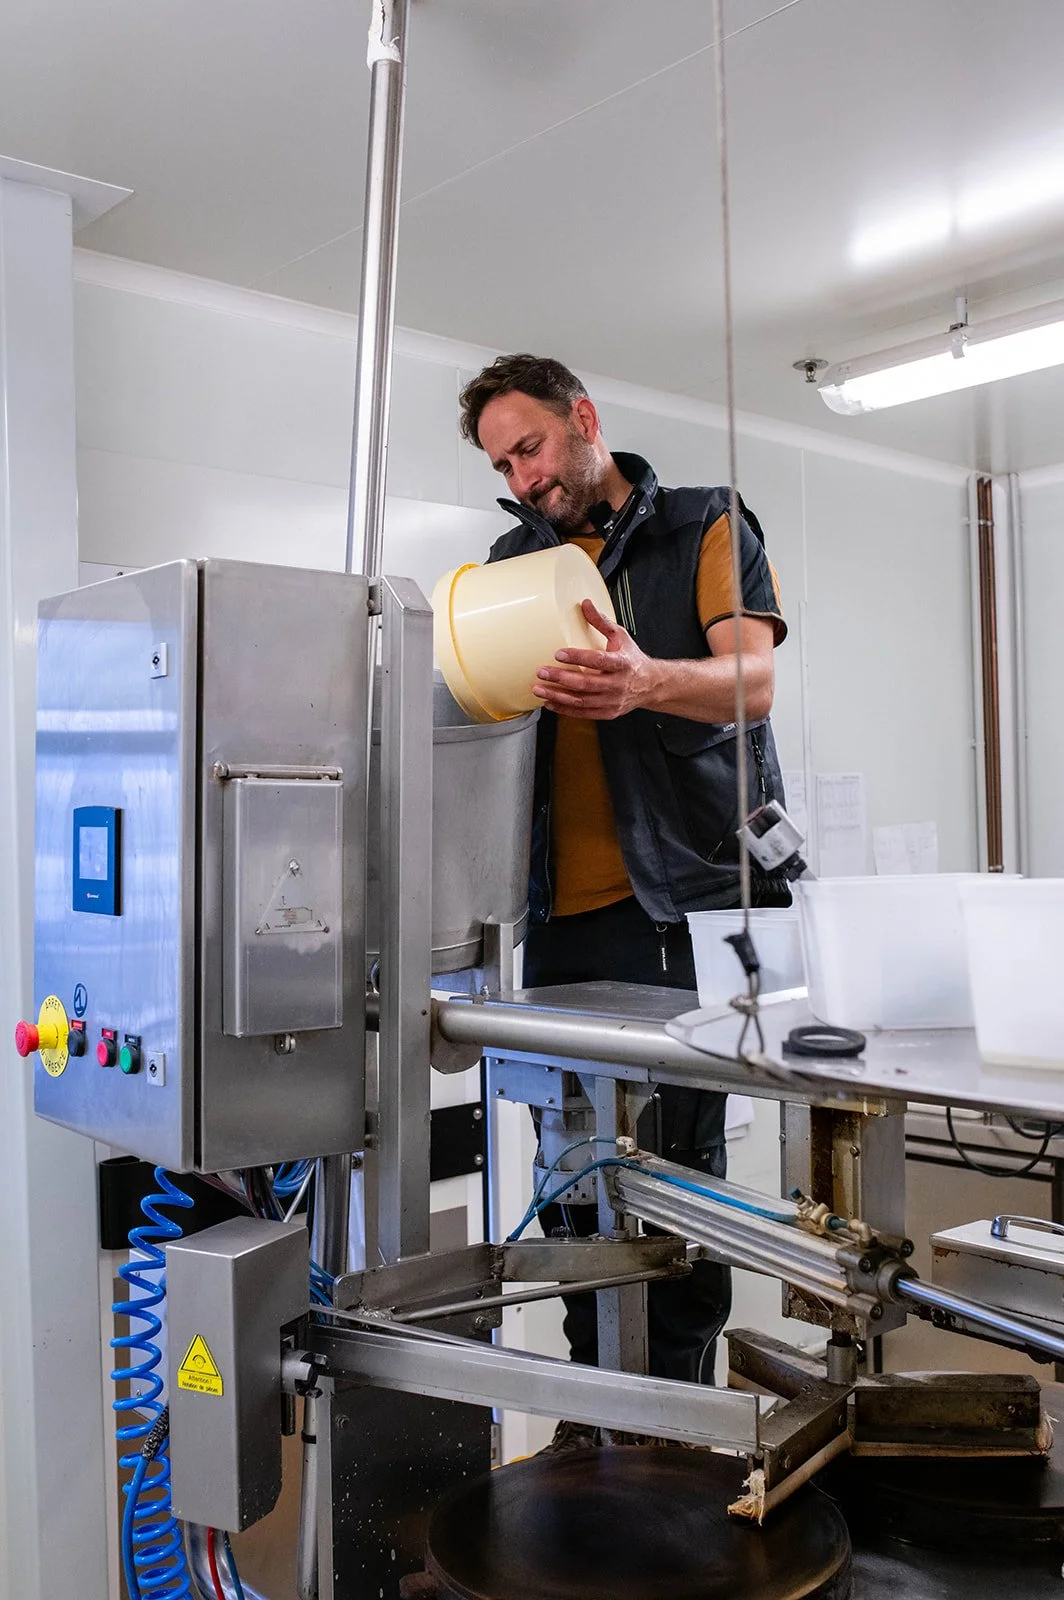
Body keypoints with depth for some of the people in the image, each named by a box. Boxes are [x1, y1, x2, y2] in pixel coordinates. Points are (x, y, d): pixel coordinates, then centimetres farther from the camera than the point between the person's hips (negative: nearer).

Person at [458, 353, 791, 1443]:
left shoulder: (707, 528, 5)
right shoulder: (514, 562, 18)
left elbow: (752, 679, -11)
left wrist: (647, 679, -33)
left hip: (682, 896, -4)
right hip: (563, 905, 5)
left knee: (679, 1149, -2)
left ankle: (678, 1393, 12)